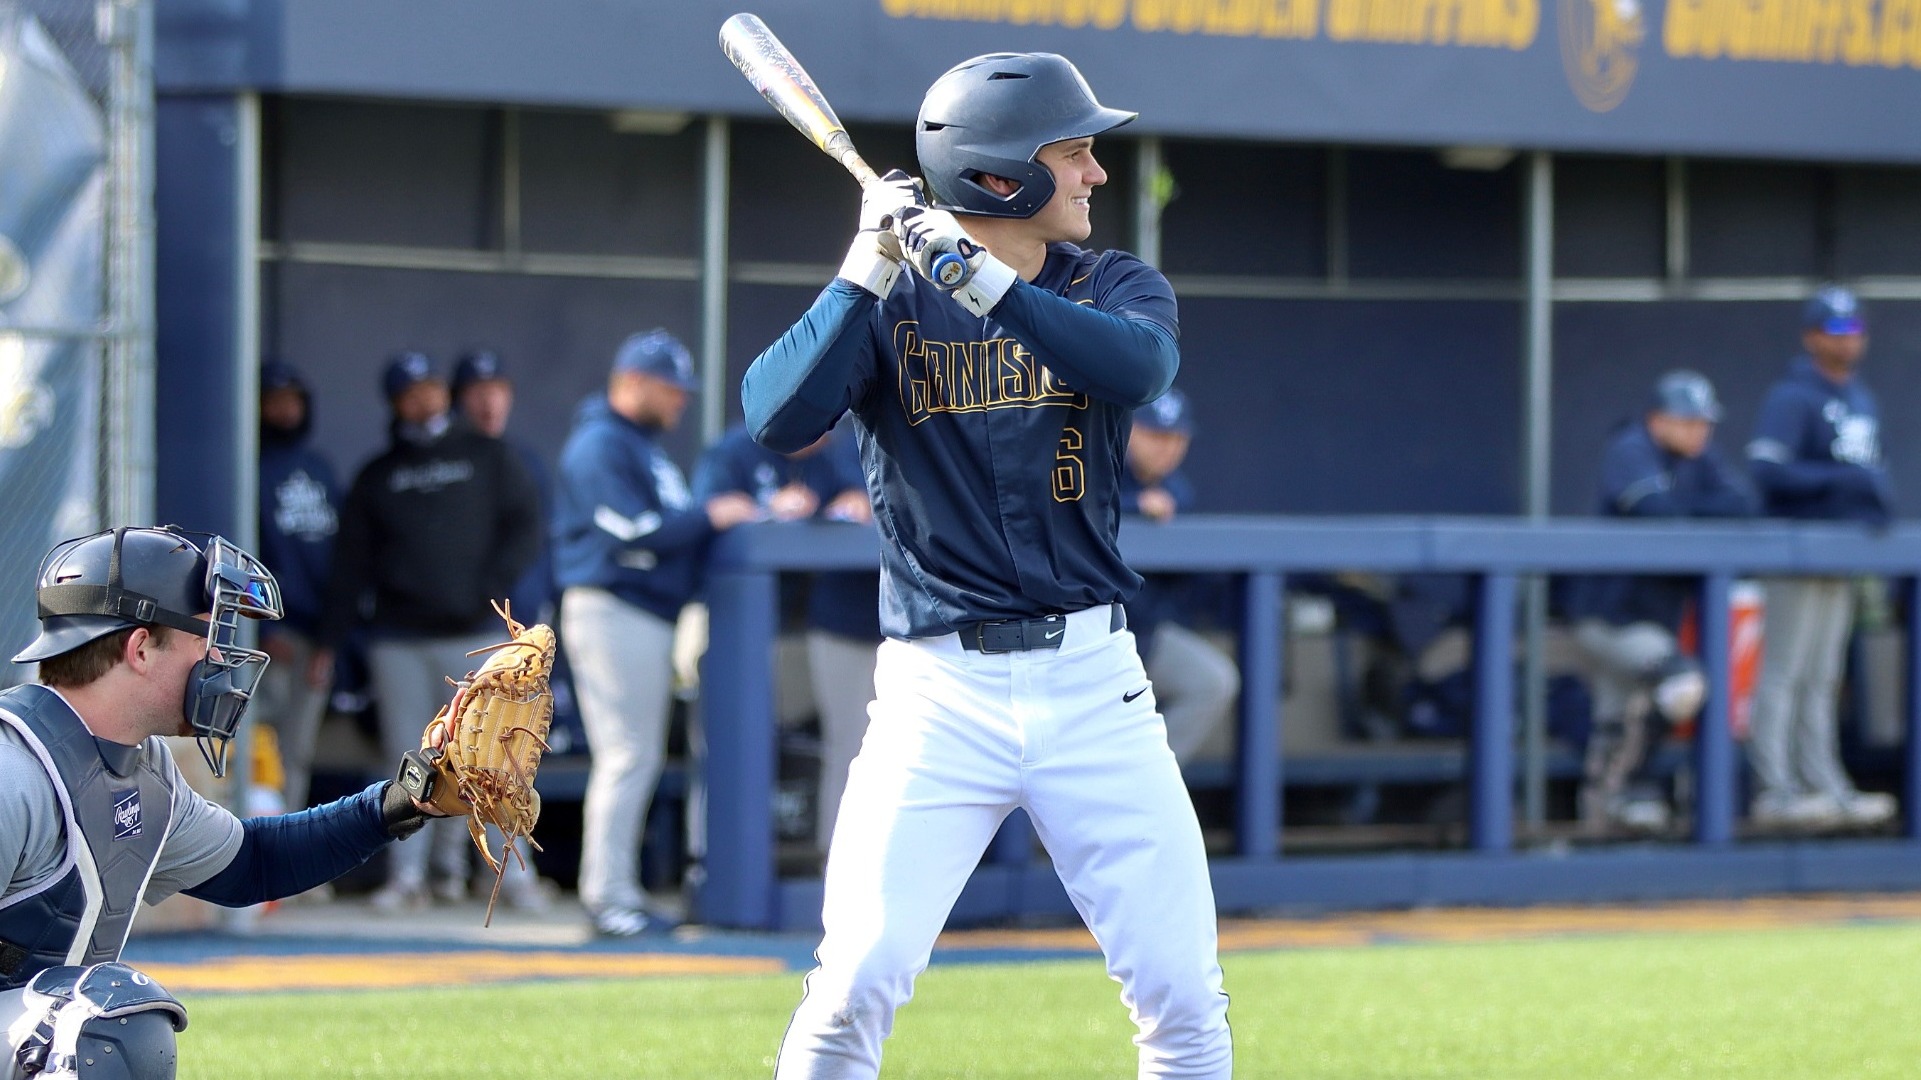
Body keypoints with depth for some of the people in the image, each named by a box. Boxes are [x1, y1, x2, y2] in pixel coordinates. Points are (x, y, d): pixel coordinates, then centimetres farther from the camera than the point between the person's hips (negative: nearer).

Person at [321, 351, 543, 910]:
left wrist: (490, 587, -10)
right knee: (409, 757, 1)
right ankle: (407, 873, 3)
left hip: (474, 633, -2)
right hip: (397, 635, 2)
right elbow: (352, 560, 10)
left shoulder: (487, 456, 10)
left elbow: (524, 527, 4)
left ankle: (513, 870, -3)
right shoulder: (377, 476, 15)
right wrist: (333, 632, 1)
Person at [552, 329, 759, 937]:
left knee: (641, 758, 10)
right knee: (626, 754, -11)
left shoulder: (644, 446, 22)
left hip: (652, 613, 10)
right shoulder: (601, 444, -10)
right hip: (612, 609, -10)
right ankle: (607, 894, -9)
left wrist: (716, 517, 6)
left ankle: (619, 892, 14)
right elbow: (632, 533, -19)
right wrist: (709, 517, -12)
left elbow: (665, 525, 22)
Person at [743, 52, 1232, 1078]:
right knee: (856, 985, -11)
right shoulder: (885, 304, 2)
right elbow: (777, 418, -15)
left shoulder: (1115, 288, 7)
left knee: (1183, 993, 1)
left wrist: (983, 281, -26)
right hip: (938, 692, -2)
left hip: (1091, 684, 2)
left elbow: (1139, 366, -17)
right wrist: (869, 268, -22)